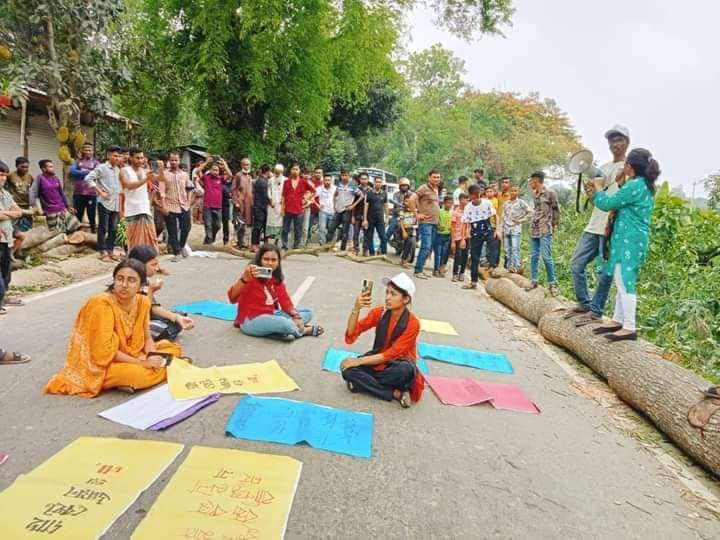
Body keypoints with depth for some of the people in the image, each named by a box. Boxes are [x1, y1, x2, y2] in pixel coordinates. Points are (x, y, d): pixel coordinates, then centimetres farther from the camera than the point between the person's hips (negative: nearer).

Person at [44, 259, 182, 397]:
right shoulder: (102, 304, -24)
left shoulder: (143, 302, -5)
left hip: (127, 355, 8)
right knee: (143, 374, -34)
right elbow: (105, 351, -26)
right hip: (100, 364, -8)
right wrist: (142, 363, -23)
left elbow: (147, 337, 6)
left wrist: (153, 356, -16)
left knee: (174, 349, 0)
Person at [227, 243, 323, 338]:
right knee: (284, 323, -35)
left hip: (271, 314, 8)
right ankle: (306, 330, -7)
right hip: (251, 320, -8)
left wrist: (295, 314, -17)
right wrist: (244, 279, -51)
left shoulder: (277, 278, 4)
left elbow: (284, 300, 2)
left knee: (308, 313, 4)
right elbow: (232, 297, -33)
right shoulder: (252, 276, -19)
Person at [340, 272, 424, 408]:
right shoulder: (379, 312, -8)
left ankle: (363, 382, -18)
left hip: (398, 366, -4)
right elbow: (350, 336, -14)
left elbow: (391, 354, -20)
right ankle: (397, 393, -21)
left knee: (406, 370, -39)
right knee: (348, 370, -24)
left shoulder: (412, 323, -18)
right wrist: (356, 309, -30)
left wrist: (358, 361, -22)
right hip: (378, 362, 4)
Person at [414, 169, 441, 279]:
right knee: (426, 247, -13)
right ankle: (418, 270, -7)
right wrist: (417, 214, -11)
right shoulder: (424, 188, -7)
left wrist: (438, 217, 14)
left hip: (434, 223, 8)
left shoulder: (436, 190, 17)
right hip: (425, 222, -8)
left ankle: (420, 269, 18)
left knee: (429, 248, 9)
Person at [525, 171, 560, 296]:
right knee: (534, 256, 8)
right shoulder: (535, 195, 13)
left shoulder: (550, 193, -5)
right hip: (534, 230, 7)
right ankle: (534, 281, 15)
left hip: (545, 231, -6)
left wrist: (554, 225, 1)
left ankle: (552, 283, -1)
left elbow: (556, 210, 1)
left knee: (546, 257, -10)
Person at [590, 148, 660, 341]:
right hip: (632, 240, 10)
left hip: (629, 241, -10)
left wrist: (598, 187, 2)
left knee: (625, 283, -7)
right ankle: (618, 321, 21)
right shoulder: (645, 186, 16)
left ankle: (629, 328, -4)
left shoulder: (635, 185, -16)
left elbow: (607, 204, -12)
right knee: (623, 282, 14)